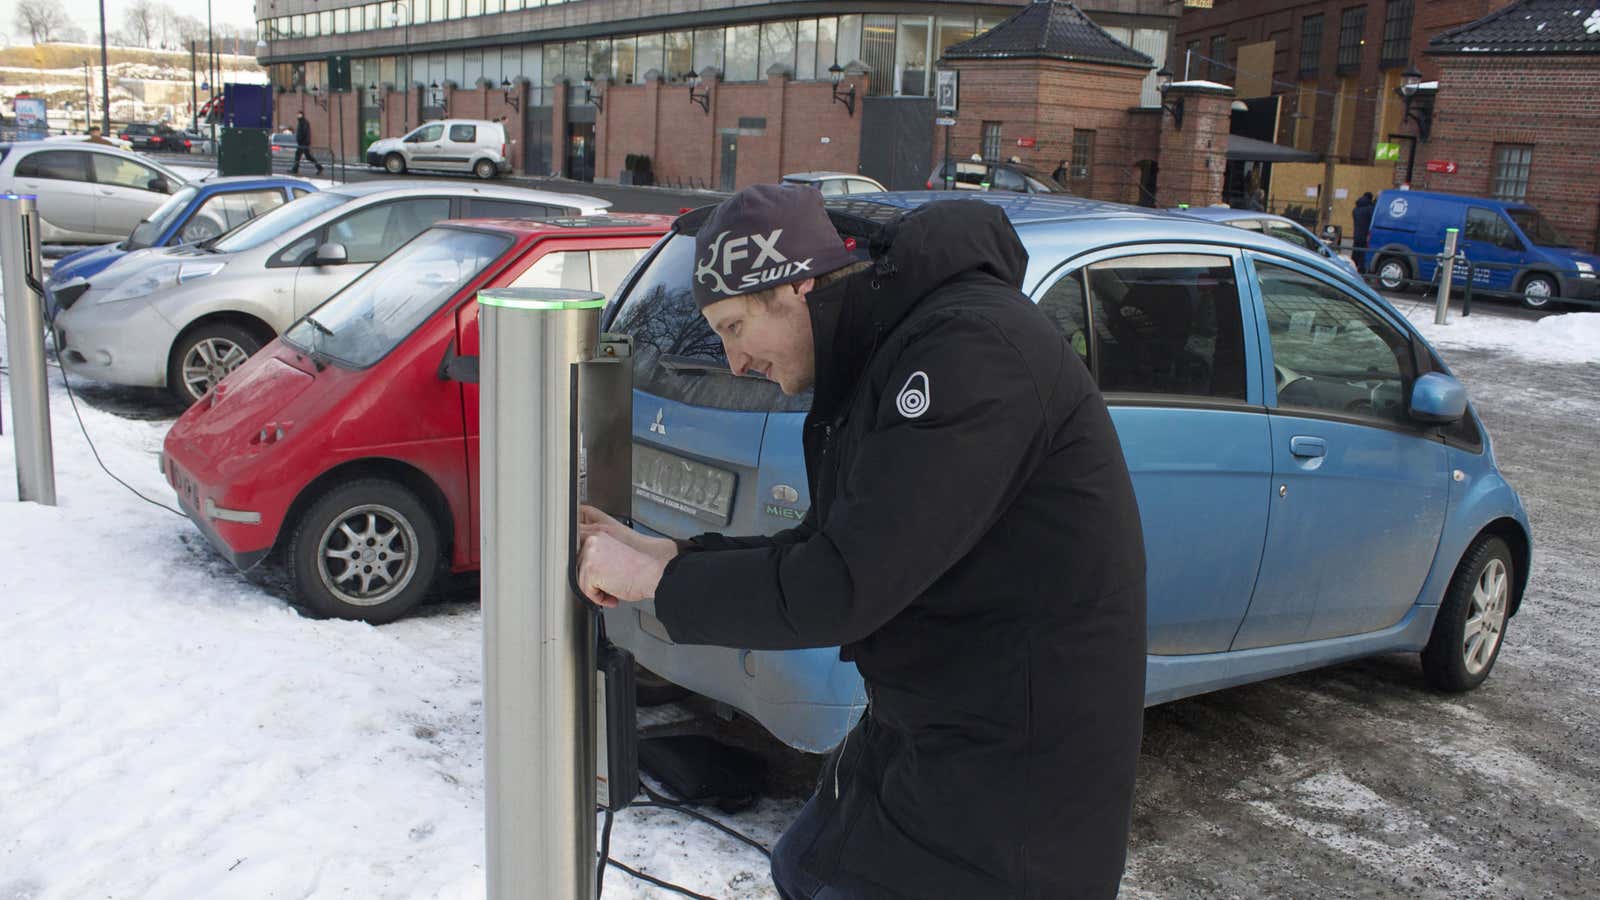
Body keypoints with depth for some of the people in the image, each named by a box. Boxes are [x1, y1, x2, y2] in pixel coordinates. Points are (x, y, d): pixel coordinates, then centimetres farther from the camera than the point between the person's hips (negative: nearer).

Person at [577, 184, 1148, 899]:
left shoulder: (972, 349, -25)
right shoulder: (883, 355, 7)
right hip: (927, 727, 10)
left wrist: (658, 580, -15)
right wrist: (663, 556, 5)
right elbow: (828, 546, 12)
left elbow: (841, 586, -28)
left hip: (1012, 773, -10)